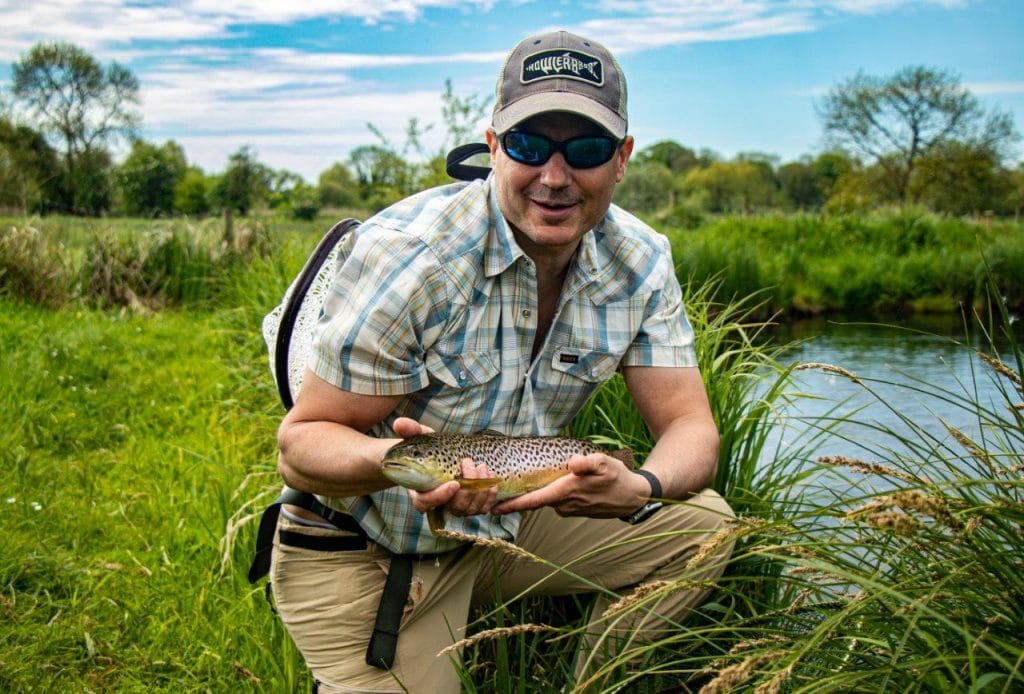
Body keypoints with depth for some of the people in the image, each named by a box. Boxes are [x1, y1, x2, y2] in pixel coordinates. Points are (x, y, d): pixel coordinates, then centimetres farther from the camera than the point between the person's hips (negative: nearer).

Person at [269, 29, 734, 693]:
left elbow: (690, 426, -10)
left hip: (503, 525, 5)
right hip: (359, 555, -4)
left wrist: (641, 490, -34)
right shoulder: (405, 254, -25)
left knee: (702, 524, -3)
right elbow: (301, 441, -20)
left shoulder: (640, 262, -10)